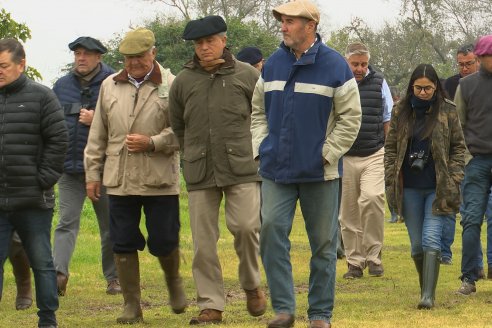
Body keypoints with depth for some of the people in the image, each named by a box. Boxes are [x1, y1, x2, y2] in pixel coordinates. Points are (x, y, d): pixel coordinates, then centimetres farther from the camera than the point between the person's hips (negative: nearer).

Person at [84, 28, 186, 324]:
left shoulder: (171, 86, -2)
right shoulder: (110, 86, 11)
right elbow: (98, 135, 15)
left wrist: (152, 143, -18)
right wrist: (93, 173, 13)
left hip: (160, 181, -3)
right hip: (119, 180, 3)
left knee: (164, 242, 1)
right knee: (124, 244, 3)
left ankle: (174, 280, 33)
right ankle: (132, 305, 12)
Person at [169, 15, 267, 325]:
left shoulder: (247, 75, 2)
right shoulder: (183, 81, 7)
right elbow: (176, 125, 20)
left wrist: (251, 147, 10)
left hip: (242, 168, -2)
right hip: (199, 172, 2)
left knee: (246, 226, -13)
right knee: (204, 241, 1)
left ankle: (252, 285, 12)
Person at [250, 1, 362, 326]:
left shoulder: (335, 66, -6)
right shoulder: (272, 65, 6)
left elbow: (350, 118, -3)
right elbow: (258, 112, 16)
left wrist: (328, 154, -9)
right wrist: (261, 147, 4)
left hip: (320, 174, -3)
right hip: (276, 171, 3)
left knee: (324, 244, 4)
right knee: (272, 231, -11)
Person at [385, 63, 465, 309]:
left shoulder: (447, 112, 0)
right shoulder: (401, 112, 5)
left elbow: (458, 147, 5)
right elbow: (390, 148, 10)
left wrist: (453, 180, -3)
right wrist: (391, 182, 3)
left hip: (437, 188, -3)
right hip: (409, 189, 3)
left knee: (431, 240, -13)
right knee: (416, 245, 7)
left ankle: (428, 295, -16)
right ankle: (426, 289, 23)